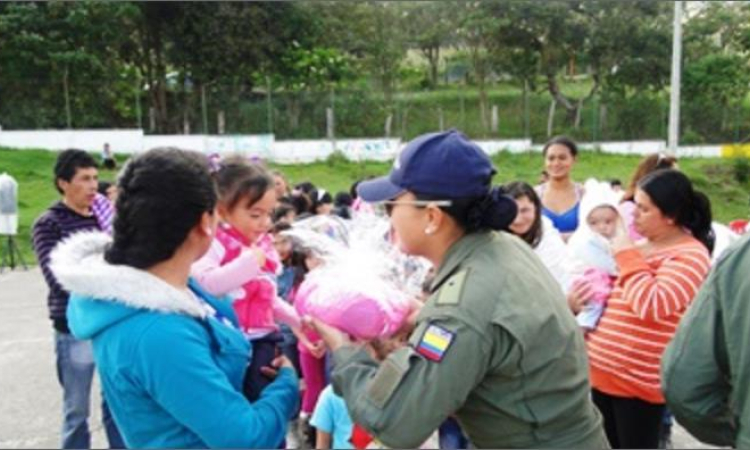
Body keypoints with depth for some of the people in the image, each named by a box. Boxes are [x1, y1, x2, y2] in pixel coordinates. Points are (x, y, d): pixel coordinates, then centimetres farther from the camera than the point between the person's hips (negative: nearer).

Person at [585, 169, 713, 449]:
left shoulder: (690, 256, -15)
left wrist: (627, 256, -20)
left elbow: (651, 305, -30)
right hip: (603, 372, 8)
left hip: (639, 382, -8)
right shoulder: (640, 243, 11)